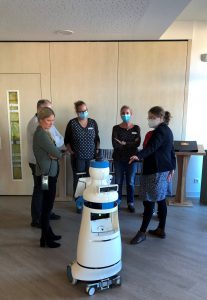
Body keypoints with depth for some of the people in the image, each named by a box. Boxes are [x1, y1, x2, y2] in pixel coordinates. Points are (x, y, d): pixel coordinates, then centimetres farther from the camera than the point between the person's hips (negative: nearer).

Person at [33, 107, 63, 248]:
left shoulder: (45, 132, 13)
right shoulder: (41, 134, -19)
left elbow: (54, 151, 13)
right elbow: (56, 153, -20)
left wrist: (55, 154, -8)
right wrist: (60, 153, 1)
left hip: (50, 172, 10)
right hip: (46, 174, -10)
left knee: (48, 204, 17)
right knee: (47, 206, 1)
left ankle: (48, 233, 31)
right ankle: (45, 239, 15)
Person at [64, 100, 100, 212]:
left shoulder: (93, 122, 5)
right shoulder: (72, 123, -3)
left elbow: (97, 139, 14)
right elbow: (67, 140, 2)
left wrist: (97, 150, 4)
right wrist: (71, 152, -7)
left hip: (91, 157, 2)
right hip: (78, 157, -2)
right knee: (78, 181, 4)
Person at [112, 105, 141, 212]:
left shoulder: (136, 128, 2)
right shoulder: (116, 128, -1)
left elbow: (137, 144, -11)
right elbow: (115, 144, -15)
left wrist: (123, 143, -14)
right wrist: (130, 144, -13)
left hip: (131, 158, 1)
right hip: (119, 159, 0)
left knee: (130, 182, 9)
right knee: (118, 181, 8)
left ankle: (131, 203, 24)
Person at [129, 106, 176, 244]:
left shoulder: (160, 131, -14)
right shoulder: (167, 130, 17)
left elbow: (151, 147, -30)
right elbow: (171, 151, 21)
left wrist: (138, 156, -45)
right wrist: (172, 168, 26)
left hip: (155, 171, -11)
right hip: (163, 169, 11)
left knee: (149, 201, -5)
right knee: (161, 201, 14)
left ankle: (142, 232, 3)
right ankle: (161, 230, 23)